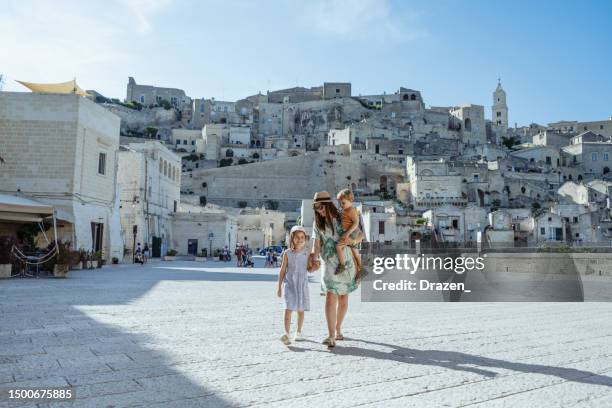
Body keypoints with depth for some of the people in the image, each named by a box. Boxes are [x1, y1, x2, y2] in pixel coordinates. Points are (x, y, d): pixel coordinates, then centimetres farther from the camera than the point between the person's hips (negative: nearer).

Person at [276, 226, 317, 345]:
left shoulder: (306, 254, 2)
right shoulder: (287, 253, -2)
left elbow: (309, 270, 9)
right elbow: (282, 270, 2)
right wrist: (279, 286, 1)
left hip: (302, 285, 2)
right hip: (290, 284, -2)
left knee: (301, 310, 10)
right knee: (288, 309, -13)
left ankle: (298, 333, 25)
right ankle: (287, 334, -16)